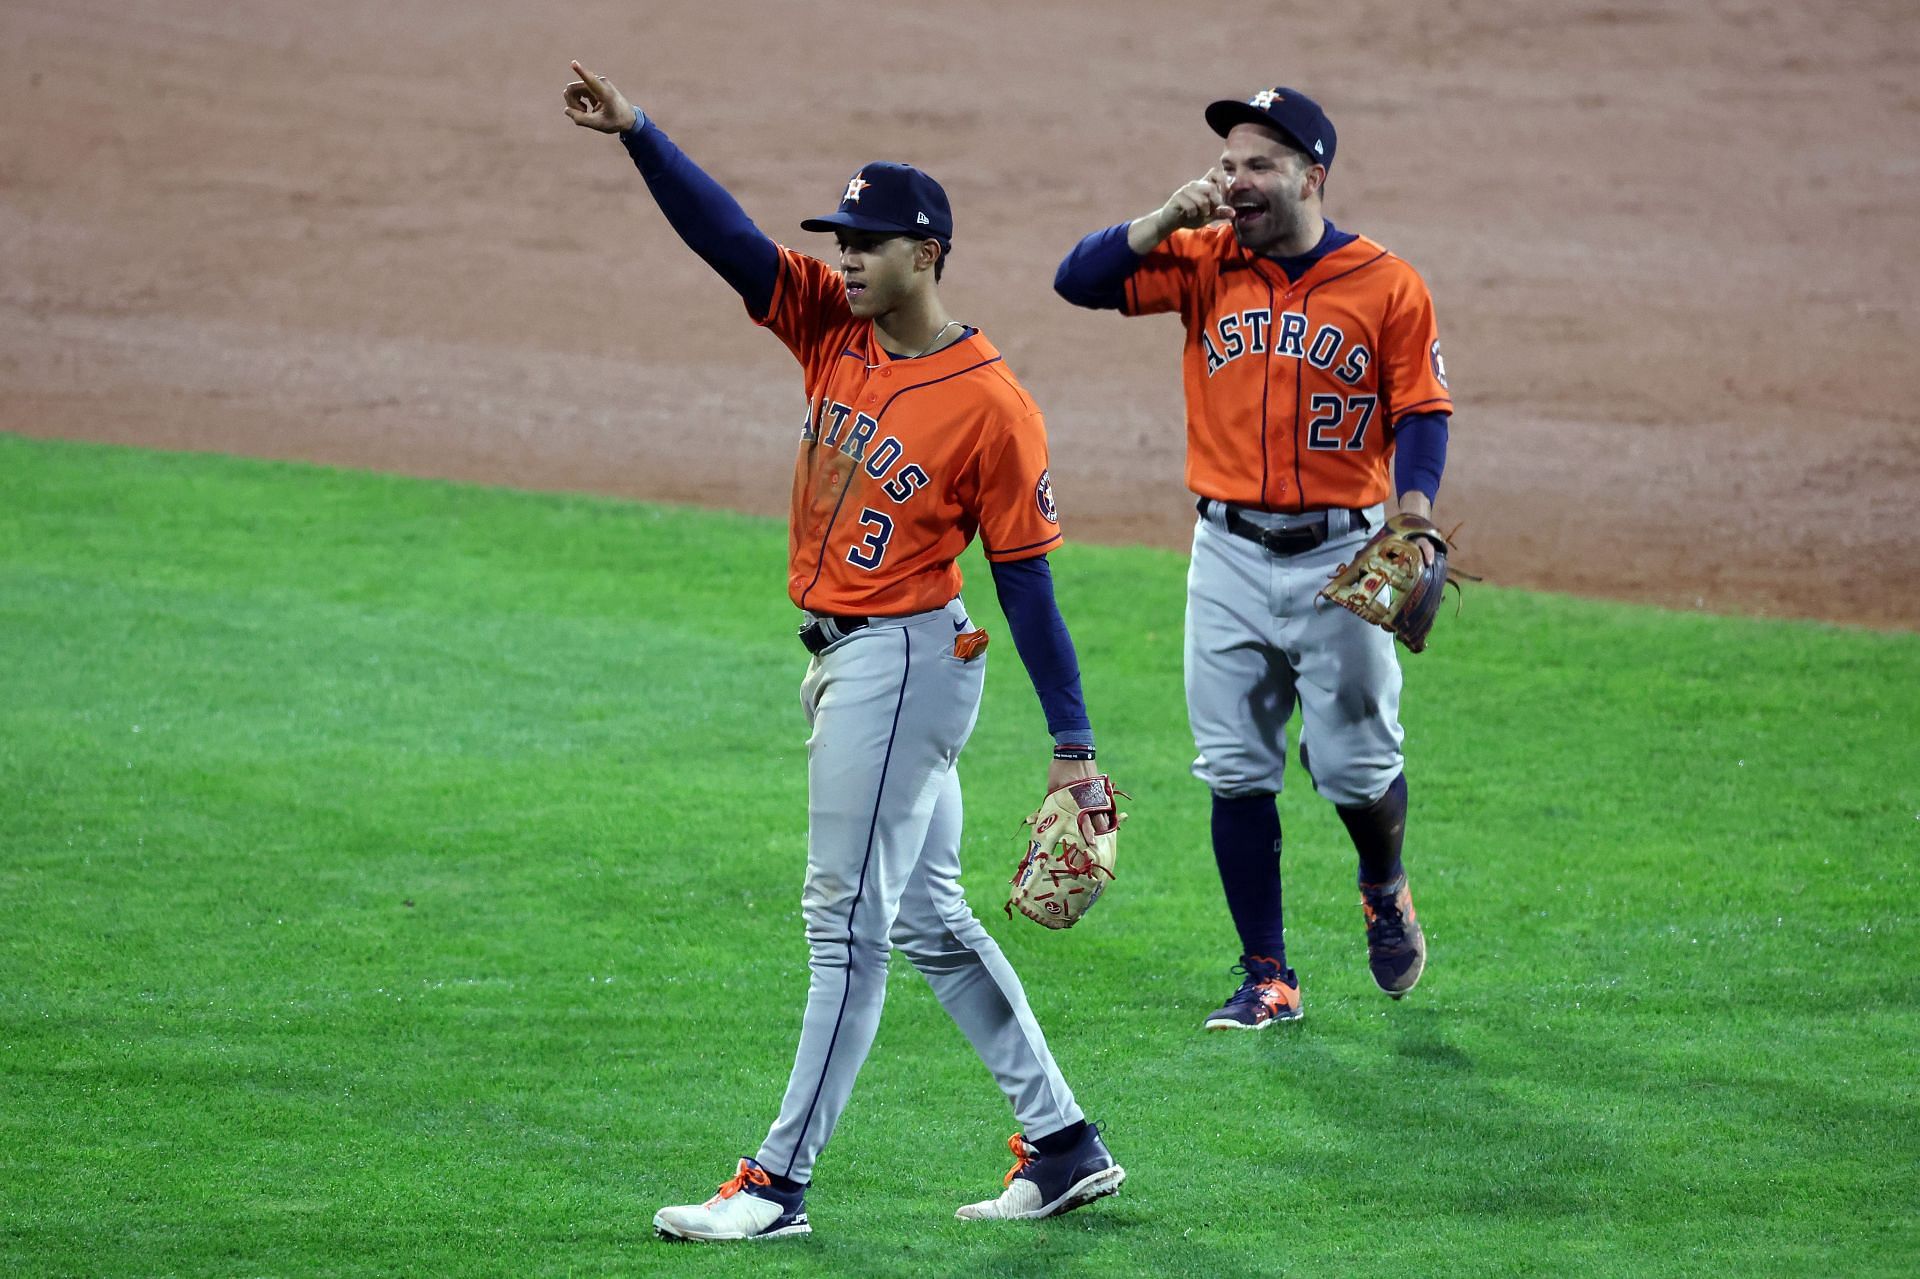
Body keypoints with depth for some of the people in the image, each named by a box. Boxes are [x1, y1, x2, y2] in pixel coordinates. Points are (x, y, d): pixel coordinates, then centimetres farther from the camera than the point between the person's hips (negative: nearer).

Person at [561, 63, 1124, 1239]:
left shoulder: (991, 404, -15)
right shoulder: (834, 327, 4)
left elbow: (1026, 577, -13)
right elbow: (726, 236, -3)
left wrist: (1073, 743, -11)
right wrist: (636, 134, -18)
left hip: (908, 660, -9)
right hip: (840, 657, 9)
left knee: (848, 922, -5)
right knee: (929, 919, 14)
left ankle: (781, 1183, -1)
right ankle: (1063, 1148, 22)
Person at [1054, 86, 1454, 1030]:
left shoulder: (1386, 285, -4)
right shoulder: (1205, 265, 3)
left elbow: (1421, 415, -4)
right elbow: (1080, 279, -3)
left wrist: (1412, 523, -19)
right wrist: (1169, 218, -14)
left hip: (1339, 554, -3)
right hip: (1230, 554, 3)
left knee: (1354, 765, 2)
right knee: (1237, 775, 3)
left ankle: (1384, 891, 35)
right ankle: (1267, 979, 11)